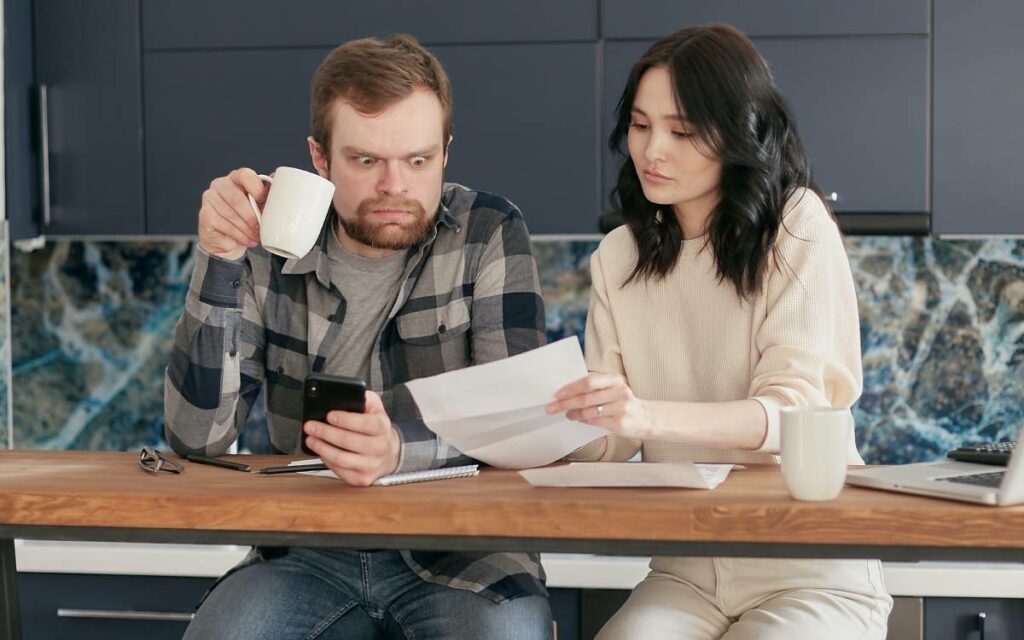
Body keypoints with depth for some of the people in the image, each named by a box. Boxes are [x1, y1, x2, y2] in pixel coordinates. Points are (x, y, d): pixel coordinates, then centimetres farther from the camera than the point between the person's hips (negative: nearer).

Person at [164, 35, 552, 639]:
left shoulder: (491, 233, -6)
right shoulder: (271, 254, -1)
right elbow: (198, 435, -5)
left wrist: (401, 449, -35)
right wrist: (219, 264, -16)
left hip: (463, 549, -1)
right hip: (309, 553, 2)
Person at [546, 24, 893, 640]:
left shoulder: (799, 227, -6)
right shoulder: (617, 257, 9)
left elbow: (793, 409, -17)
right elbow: (611, 441, 3)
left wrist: (649, 416, -33)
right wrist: (557, 420, -20)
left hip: (810, 571, -3)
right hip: (685, 572, 3)